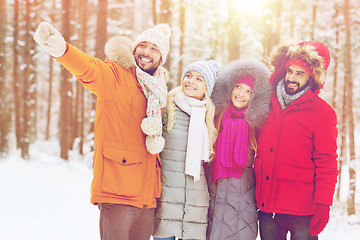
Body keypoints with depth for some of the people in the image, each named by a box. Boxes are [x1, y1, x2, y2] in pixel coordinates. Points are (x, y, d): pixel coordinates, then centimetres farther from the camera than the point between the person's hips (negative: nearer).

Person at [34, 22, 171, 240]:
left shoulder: (159, 92, 18)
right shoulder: (116, 75, -2)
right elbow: (89, 68, -24)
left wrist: (157, 138, -1)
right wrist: (61, 49, -46)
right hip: (117, 192, -7)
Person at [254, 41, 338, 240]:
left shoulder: (322, 113, -2)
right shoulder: (268, 105, 10)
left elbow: (327, 164, -5)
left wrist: (323, 205, -13)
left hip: (301, 211, -4)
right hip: (267, 206, 4)